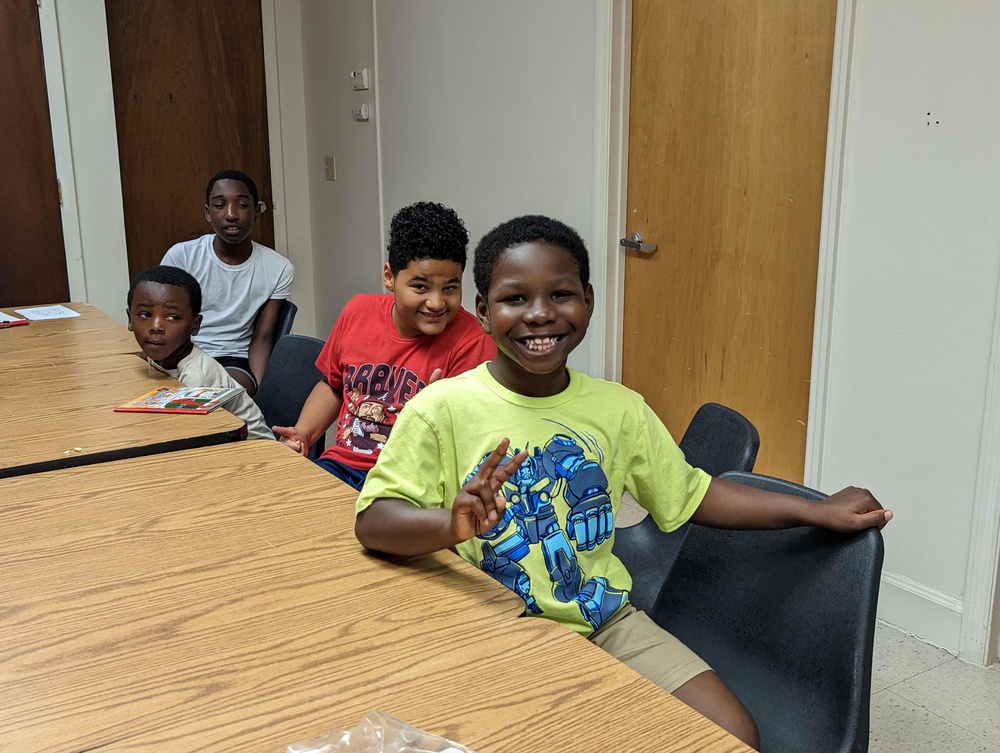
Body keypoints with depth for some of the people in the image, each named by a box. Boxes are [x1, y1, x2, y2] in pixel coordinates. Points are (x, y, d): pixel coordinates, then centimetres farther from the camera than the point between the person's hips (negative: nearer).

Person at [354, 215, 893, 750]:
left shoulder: (618, 408, 1)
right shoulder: (442, 409, -12)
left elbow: (691, 495, 11)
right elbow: (372, 520, -16)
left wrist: (819, 511, 6)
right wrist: (453, 523, -37)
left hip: (606, 620, 4)